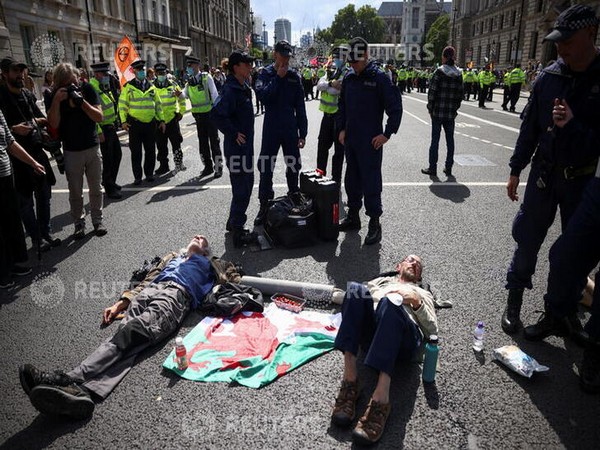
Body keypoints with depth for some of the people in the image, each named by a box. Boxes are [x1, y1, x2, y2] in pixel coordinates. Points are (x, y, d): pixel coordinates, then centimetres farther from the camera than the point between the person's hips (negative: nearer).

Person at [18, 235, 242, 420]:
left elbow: (231, 281, 18)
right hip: (148, 291, 4)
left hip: (177, 295, -4)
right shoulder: (171, 257, 40)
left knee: (132, 331, -30)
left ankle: (71, 381, -50)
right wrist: (120, 303, 16)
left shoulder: (209, 263, 32)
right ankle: (81, 390, -49)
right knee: (125, 333, -26)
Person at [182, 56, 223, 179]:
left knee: (214, 141, -1)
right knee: (203, 141, 11)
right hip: (198, 114, 6)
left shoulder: (206, 77, -7)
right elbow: (185, 94, 3)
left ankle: (218, 167, 7)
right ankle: (208, 166, 22)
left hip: (209, 113, -6)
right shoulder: (190, 81, 8)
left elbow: (214, 94, -9)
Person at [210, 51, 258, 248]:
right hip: (237, 147, -10)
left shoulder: (244, 87, 11)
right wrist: (234, 133, -23)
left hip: (246, 146, 10)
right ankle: (238, 233, 8)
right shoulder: (230, 90, -19)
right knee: (241, 190, -3)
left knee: (246, 184, 20)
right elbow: (216, 114, -31)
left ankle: (233, 222, 35)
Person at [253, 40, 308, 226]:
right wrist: (278, 77, -17)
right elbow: (262, 95, -18)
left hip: (290, 129, 2)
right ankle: (264, 205, 12)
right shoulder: (266, 73, 0)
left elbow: (300, 106, 3)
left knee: (293, 167, 11)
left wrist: (302, 133, -1)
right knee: (266, 168, 2)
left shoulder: (294, 76, 4)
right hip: (271, 128, -2)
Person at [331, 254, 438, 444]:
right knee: (356, 288, -28)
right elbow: (354, 298, 26)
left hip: (404, 340, -2)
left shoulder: (423, 293, 36)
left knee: (390, 302, -36)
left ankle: (381, 397, -48)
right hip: (371, 332, 2)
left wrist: (417, 302, 4)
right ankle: (350, 378, -36)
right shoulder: (380, 281, 40)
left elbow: (432, 330, 20)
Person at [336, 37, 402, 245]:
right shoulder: (349, 78, 8)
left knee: (371, 181, -3)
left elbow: (395, 107, -10)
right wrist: (341, 129, 11)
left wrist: (386, 134, -13)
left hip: (371, 142, -6)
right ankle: (353, 217, 28)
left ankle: (374, 223, 6)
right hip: (350, 140, 7)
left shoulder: (379, 78, -10)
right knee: (352, 179, 14)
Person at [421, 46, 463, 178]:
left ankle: (432, 168, 6)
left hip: (437, 112, -4)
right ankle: (448, 168, 16)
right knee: (450, 140, 11)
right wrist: (455, 108, 15)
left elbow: (432, 91, -10)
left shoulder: (439, 71, -8)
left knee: (435, 140, 2)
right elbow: (460, 94, 6)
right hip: (451, 113, 4)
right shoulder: (458, 74, 5)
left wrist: (430, 108, -1)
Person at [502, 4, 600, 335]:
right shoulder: (549, 76, -2)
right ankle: (514, 301, 21)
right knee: (527, 239, 6)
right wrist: (515, 170, 7)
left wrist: (573, 126, -25)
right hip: (543, 172, 2)